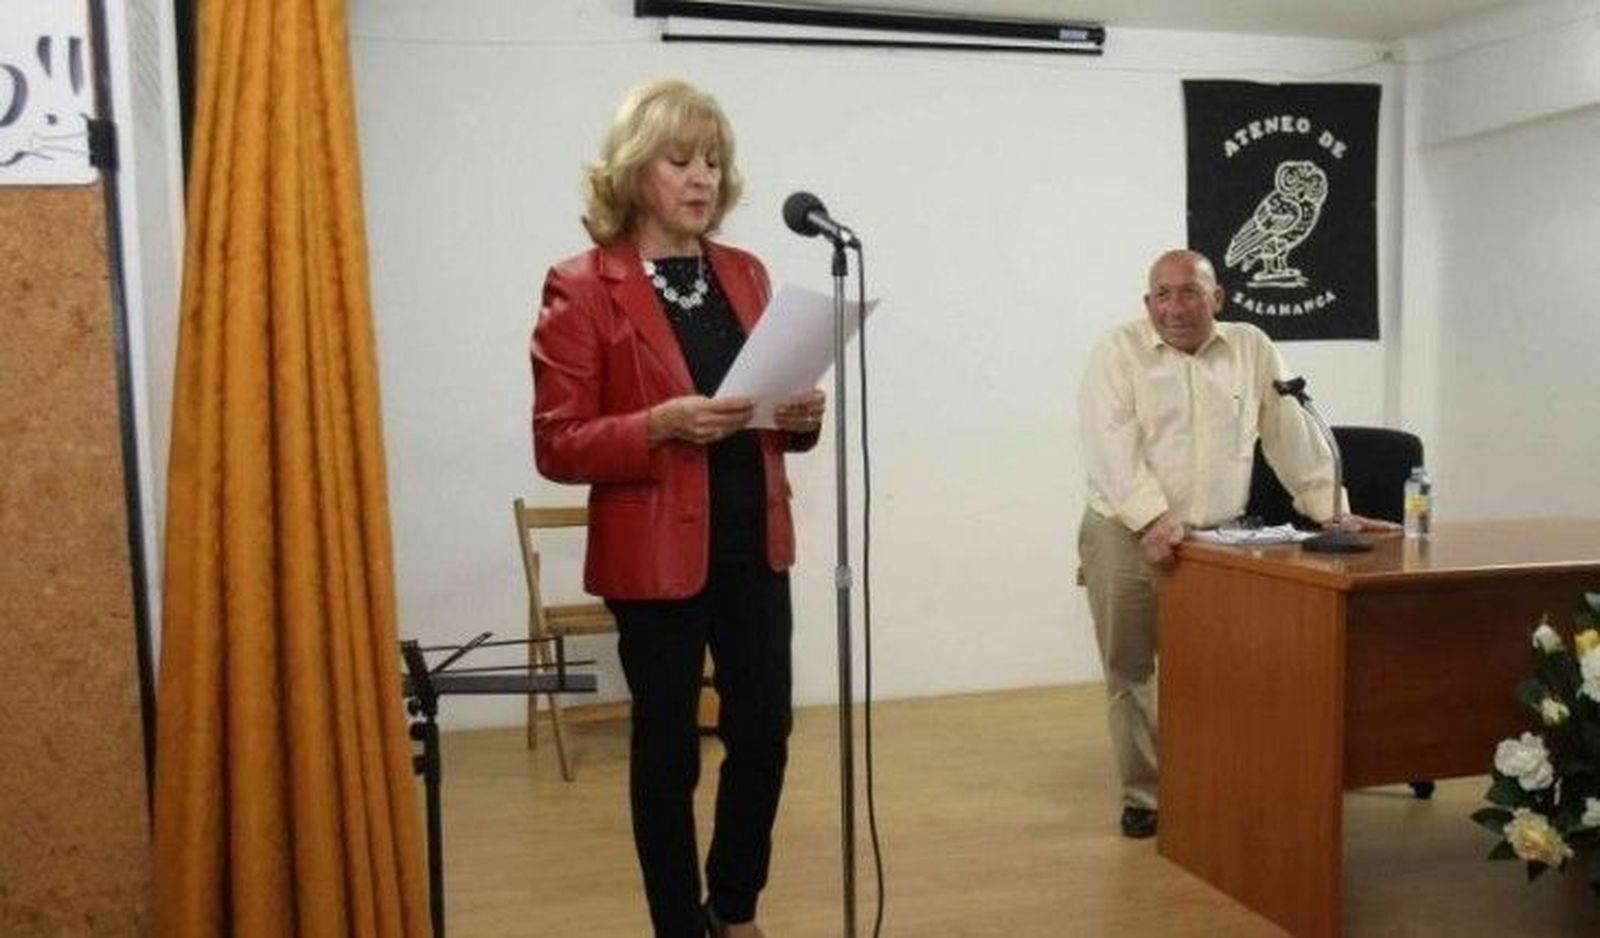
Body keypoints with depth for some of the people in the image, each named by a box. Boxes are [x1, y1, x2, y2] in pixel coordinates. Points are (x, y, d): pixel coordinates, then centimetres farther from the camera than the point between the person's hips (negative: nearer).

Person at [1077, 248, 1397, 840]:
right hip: (1126, 536, -2)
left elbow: (1295, 436, 12)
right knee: (1130, 672, 5)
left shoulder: (1252, 349, 7)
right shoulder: (1117, 352, -3)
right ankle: (1143, 793, 18)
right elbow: (1111, 445, -14)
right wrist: (1153, 520, -24)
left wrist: (1334, 512, 10)